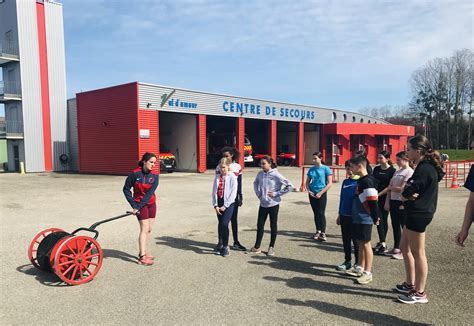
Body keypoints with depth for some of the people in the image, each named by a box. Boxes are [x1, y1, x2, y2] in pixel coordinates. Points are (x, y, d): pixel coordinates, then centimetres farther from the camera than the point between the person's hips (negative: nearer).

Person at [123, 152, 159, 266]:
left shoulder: (155, 175, -9)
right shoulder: (135, 173, -15)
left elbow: (150, 193, -15)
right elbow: (126, 189, -6)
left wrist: (138, 207, -21)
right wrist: (134, 205, -12)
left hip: (151, 204, 4)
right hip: (139, 204, -4)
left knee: (149, 229, 8)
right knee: (145, 229, -10)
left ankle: (143, 252, 24)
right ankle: (142, 257, -8)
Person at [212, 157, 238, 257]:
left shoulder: (232, 177, -6)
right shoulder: (217, 176, 6)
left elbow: (233, 194, -10)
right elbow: (214, 191, 6)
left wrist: (225, 206, -10)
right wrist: (215, 205, -3)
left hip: (229, 203, -4)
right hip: (219, 203, 4)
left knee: (224, 224, -13)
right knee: (220, 224, 12)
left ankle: (225, 246, 1)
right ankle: (220, 244, 28)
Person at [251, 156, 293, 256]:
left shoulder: (276, 175, -14)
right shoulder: (260, 174, 1)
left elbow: (289, 186, -16)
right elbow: (255, 183, 23)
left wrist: (277, 194, -14)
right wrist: (258, 194, 9)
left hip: (273, 204, -4)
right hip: (263, 204, 5)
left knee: (273, 226, 8)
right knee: (260, 225, 8)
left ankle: (271, 247, 21)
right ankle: (257, 247, 18)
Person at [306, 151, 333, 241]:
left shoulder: (326, 169, -7)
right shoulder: (311, 169, 6)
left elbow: (330, 183, -9)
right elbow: (307, 182, 14)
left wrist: (320, 193, -14)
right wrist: (309, 191, -4)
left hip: (321, 194, -4)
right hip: (312, 194, 4)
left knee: (321, 213, -6)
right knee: (316, 213, 11)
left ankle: (323, 233, -3)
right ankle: (318, 231, 23)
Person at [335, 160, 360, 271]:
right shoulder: (345, 182, 9)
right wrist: (339, 214, 16)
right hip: (344, 216, 6)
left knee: (356, 240, 6)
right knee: (346, 240, 12)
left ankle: (358, 263, 19)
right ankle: (347, 261, 25)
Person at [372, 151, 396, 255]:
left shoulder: (392, 170, -6)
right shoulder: (376, 169, 9)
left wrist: (379, 194, -13)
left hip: (385, 198, -4)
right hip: (376, 198, 4)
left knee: (383, 220, 1)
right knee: (379, 220, 3)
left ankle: (383, 244, 5)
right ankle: (382, 243, 8)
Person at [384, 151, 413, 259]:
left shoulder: (409, 172, -10)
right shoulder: (397, 171, 13)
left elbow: (402, 189, -17)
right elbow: (390, 186, 11)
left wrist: (390, 187, -1)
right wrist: (387, 202, 5)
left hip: (402, 203, -8)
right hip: (393, 201, 8)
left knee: (405, 227, 2)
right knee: (395, 226, 14)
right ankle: (396, 248, 25)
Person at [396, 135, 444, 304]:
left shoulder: (424, 169, -19)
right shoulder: (424, 167, 13)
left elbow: (407, 193, -23)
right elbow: (412, 192, 9)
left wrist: (407, 191, -3)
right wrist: (411, 194, -10)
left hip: (418, 214, -10)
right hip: (415, 213, 10)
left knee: (417, 253, 0)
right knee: (405, 248, 18)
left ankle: (419, 293, 12)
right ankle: (410, 285, 30)